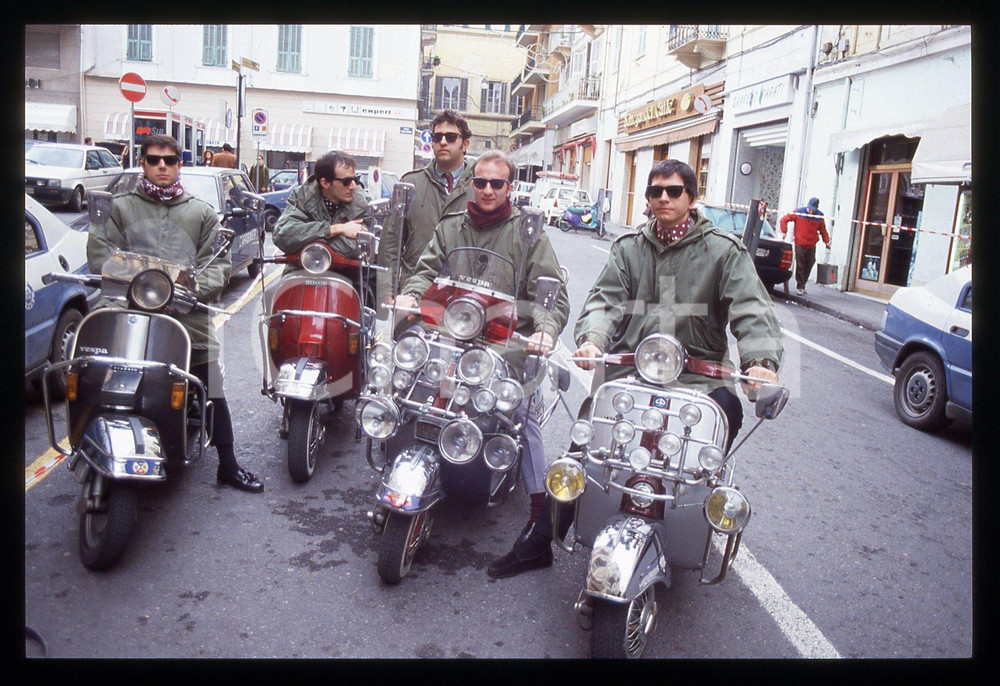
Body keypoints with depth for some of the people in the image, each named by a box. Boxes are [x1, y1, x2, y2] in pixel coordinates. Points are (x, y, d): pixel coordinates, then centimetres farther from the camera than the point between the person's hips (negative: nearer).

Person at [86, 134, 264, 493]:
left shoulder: (201, 212, 13)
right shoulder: (119, 207, 11)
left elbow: (218, 263, 7)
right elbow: (100, 254, 2)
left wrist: (190, 289, -11)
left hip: (190, 318, 1)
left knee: (215, 393, 1)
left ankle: (228, 465, 13)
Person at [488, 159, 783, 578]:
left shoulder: (724, 250, 8)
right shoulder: (629, 248, 17)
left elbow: (751, 309, -5)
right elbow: (606, 299, 3)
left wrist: (761, 361, -25)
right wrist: (590, 339, -20)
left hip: (697, 371, -1)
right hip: (629, 368, 1)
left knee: (728, 408, -33)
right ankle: (538, 543, -3)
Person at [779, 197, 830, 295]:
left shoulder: (819, 216, 2)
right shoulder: (798, 213, -6)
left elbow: (823, 230, 12)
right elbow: (784, 220, -3)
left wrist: (826, 241, 3)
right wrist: (784, 231, -12)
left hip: (812, 246, 3)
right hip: (800, 245, -3)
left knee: (808, 266, 7)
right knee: (800, 267, -7)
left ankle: (802, 285, 20)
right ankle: (800, 287, -1)